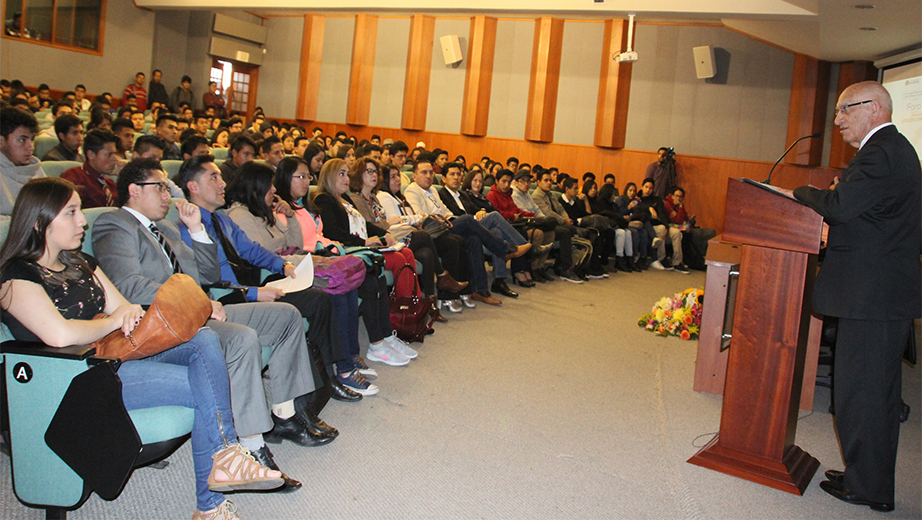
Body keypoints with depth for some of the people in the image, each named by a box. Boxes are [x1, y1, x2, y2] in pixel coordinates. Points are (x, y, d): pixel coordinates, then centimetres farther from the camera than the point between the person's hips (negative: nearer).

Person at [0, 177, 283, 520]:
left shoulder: (80, 263, 19)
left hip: (120, 351, 8)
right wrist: (112, 321, -8)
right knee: (204, 387, -22)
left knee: (204, 340, -19)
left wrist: (130, 312, -6)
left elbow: (122, 308, 18)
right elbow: (59, 335, -23)